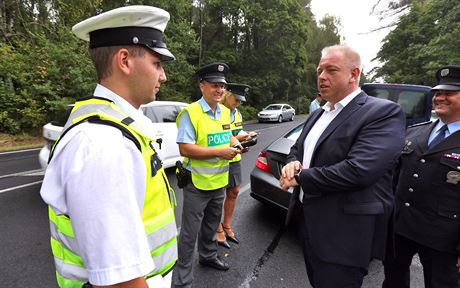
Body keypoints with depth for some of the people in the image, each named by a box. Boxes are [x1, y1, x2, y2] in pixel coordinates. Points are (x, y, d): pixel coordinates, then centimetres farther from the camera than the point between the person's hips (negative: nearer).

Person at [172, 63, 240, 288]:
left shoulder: (225, 112, 7)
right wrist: (219, 152, -24)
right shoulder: (190, 113, -16)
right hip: (197, 183, -7)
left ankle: (208, 255, 49)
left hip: (219, 181, 7)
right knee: (189, 233, 5)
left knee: (211, 225, 26)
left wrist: (235, 145, -5)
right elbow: (185, 149, -22)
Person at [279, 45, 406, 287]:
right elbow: (297, 149, 18)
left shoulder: (384, 112, -15)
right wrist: (292, 164, -7)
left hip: (344, 234, -7)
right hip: (308, 221, 8)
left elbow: (358, 171, -27)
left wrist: (299, 177, -17)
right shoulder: (317, 115, 12)